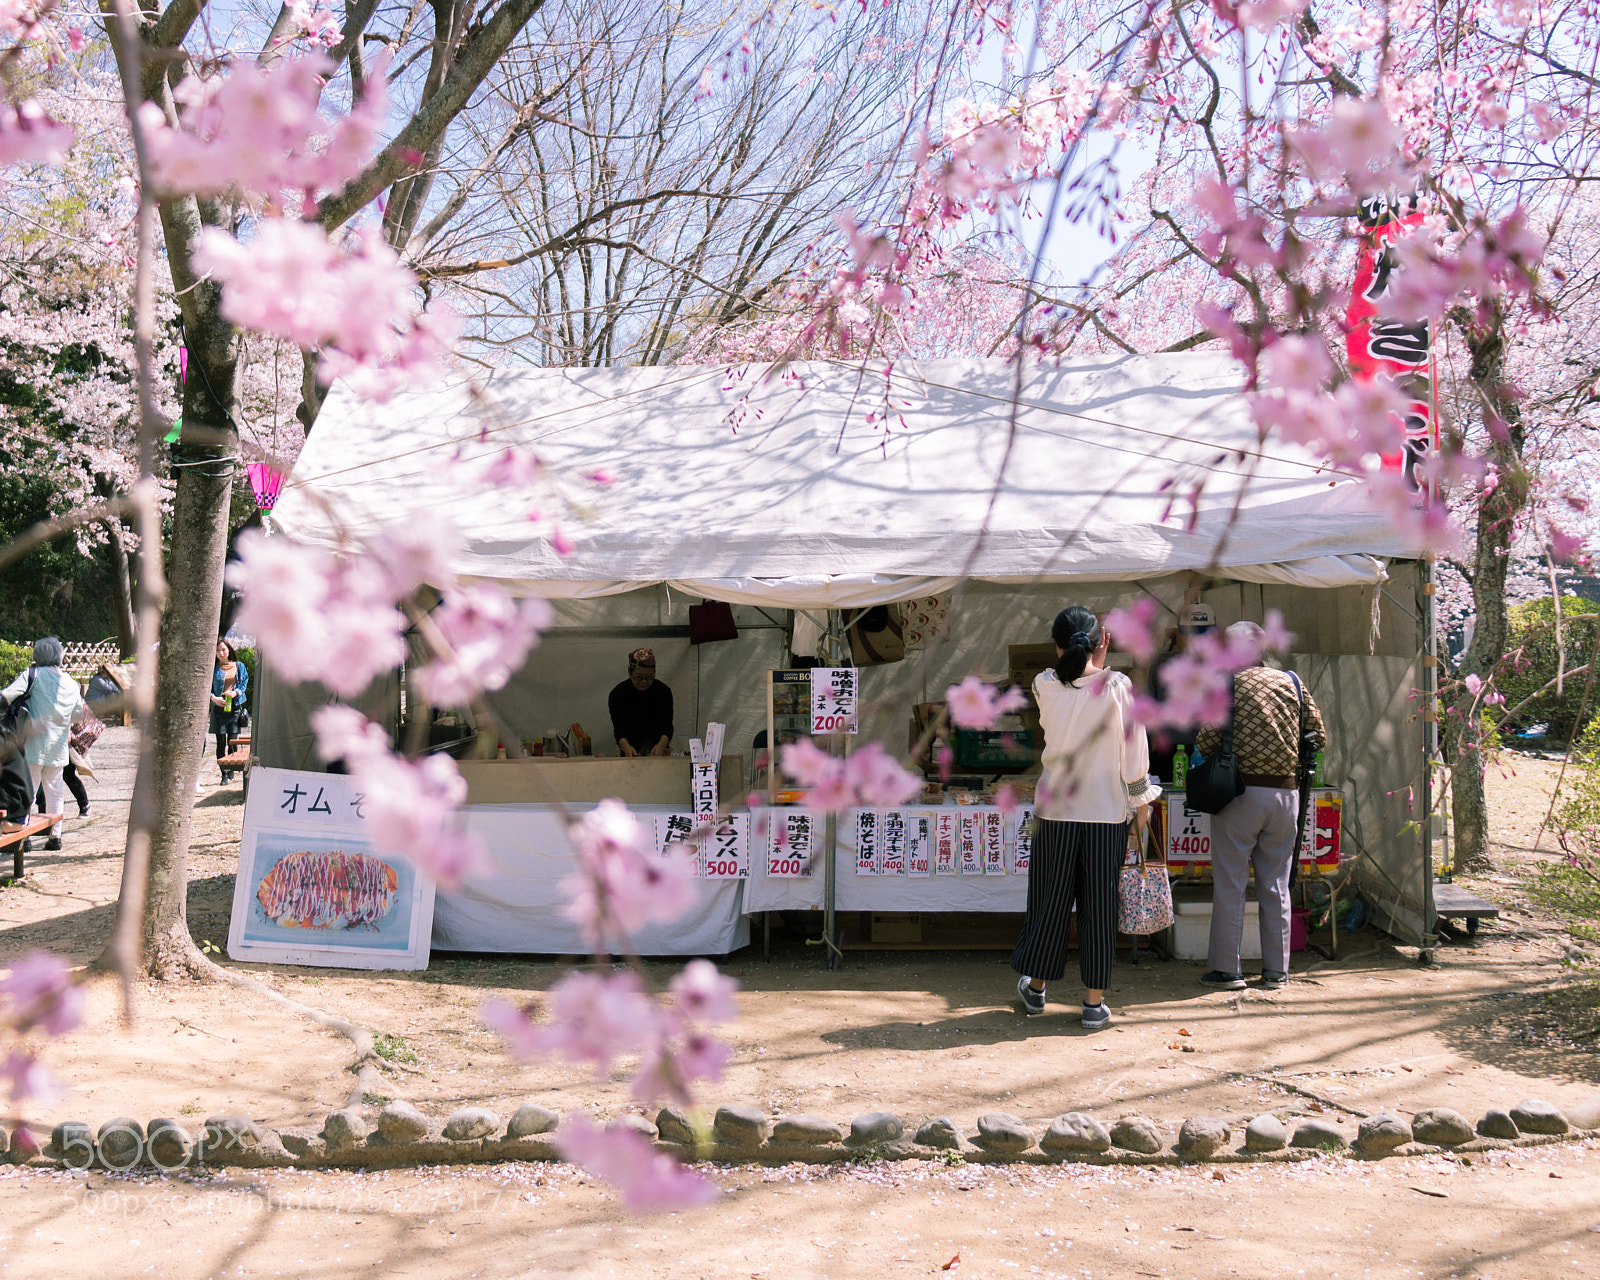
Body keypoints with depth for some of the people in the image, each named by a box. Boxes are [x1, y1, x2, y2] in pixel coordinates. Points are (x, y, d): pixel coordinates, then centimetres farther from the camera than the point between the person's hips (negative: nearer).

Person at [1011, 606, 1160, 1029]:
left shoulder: (1045, 686, -6)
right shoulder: (1118, 686, -9)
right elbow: (1134, 753, -6)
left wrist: (1091, 664, 8)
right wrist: (1141, 805, 5)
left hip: (1055, 809, 2)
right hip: (1107, 812, -1)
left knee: (1051, 898, 14)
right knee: (1099, 903, 6)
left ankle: (1036, 986, 28)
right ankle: (1094, 1002, 11)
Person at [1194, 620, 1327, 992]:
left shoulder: (1228, 685, -4)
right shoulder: (1292, 683, 7)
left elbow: (1206, 743, -8)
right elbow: (1319, 737, 11)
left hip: (1241, 791, -4)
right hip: (1286, 792, 4)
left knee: (1229, 884, 3)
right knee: (1276, 885, 11)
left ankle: (1226, 969, 6)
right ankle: (1276, 970, 15)